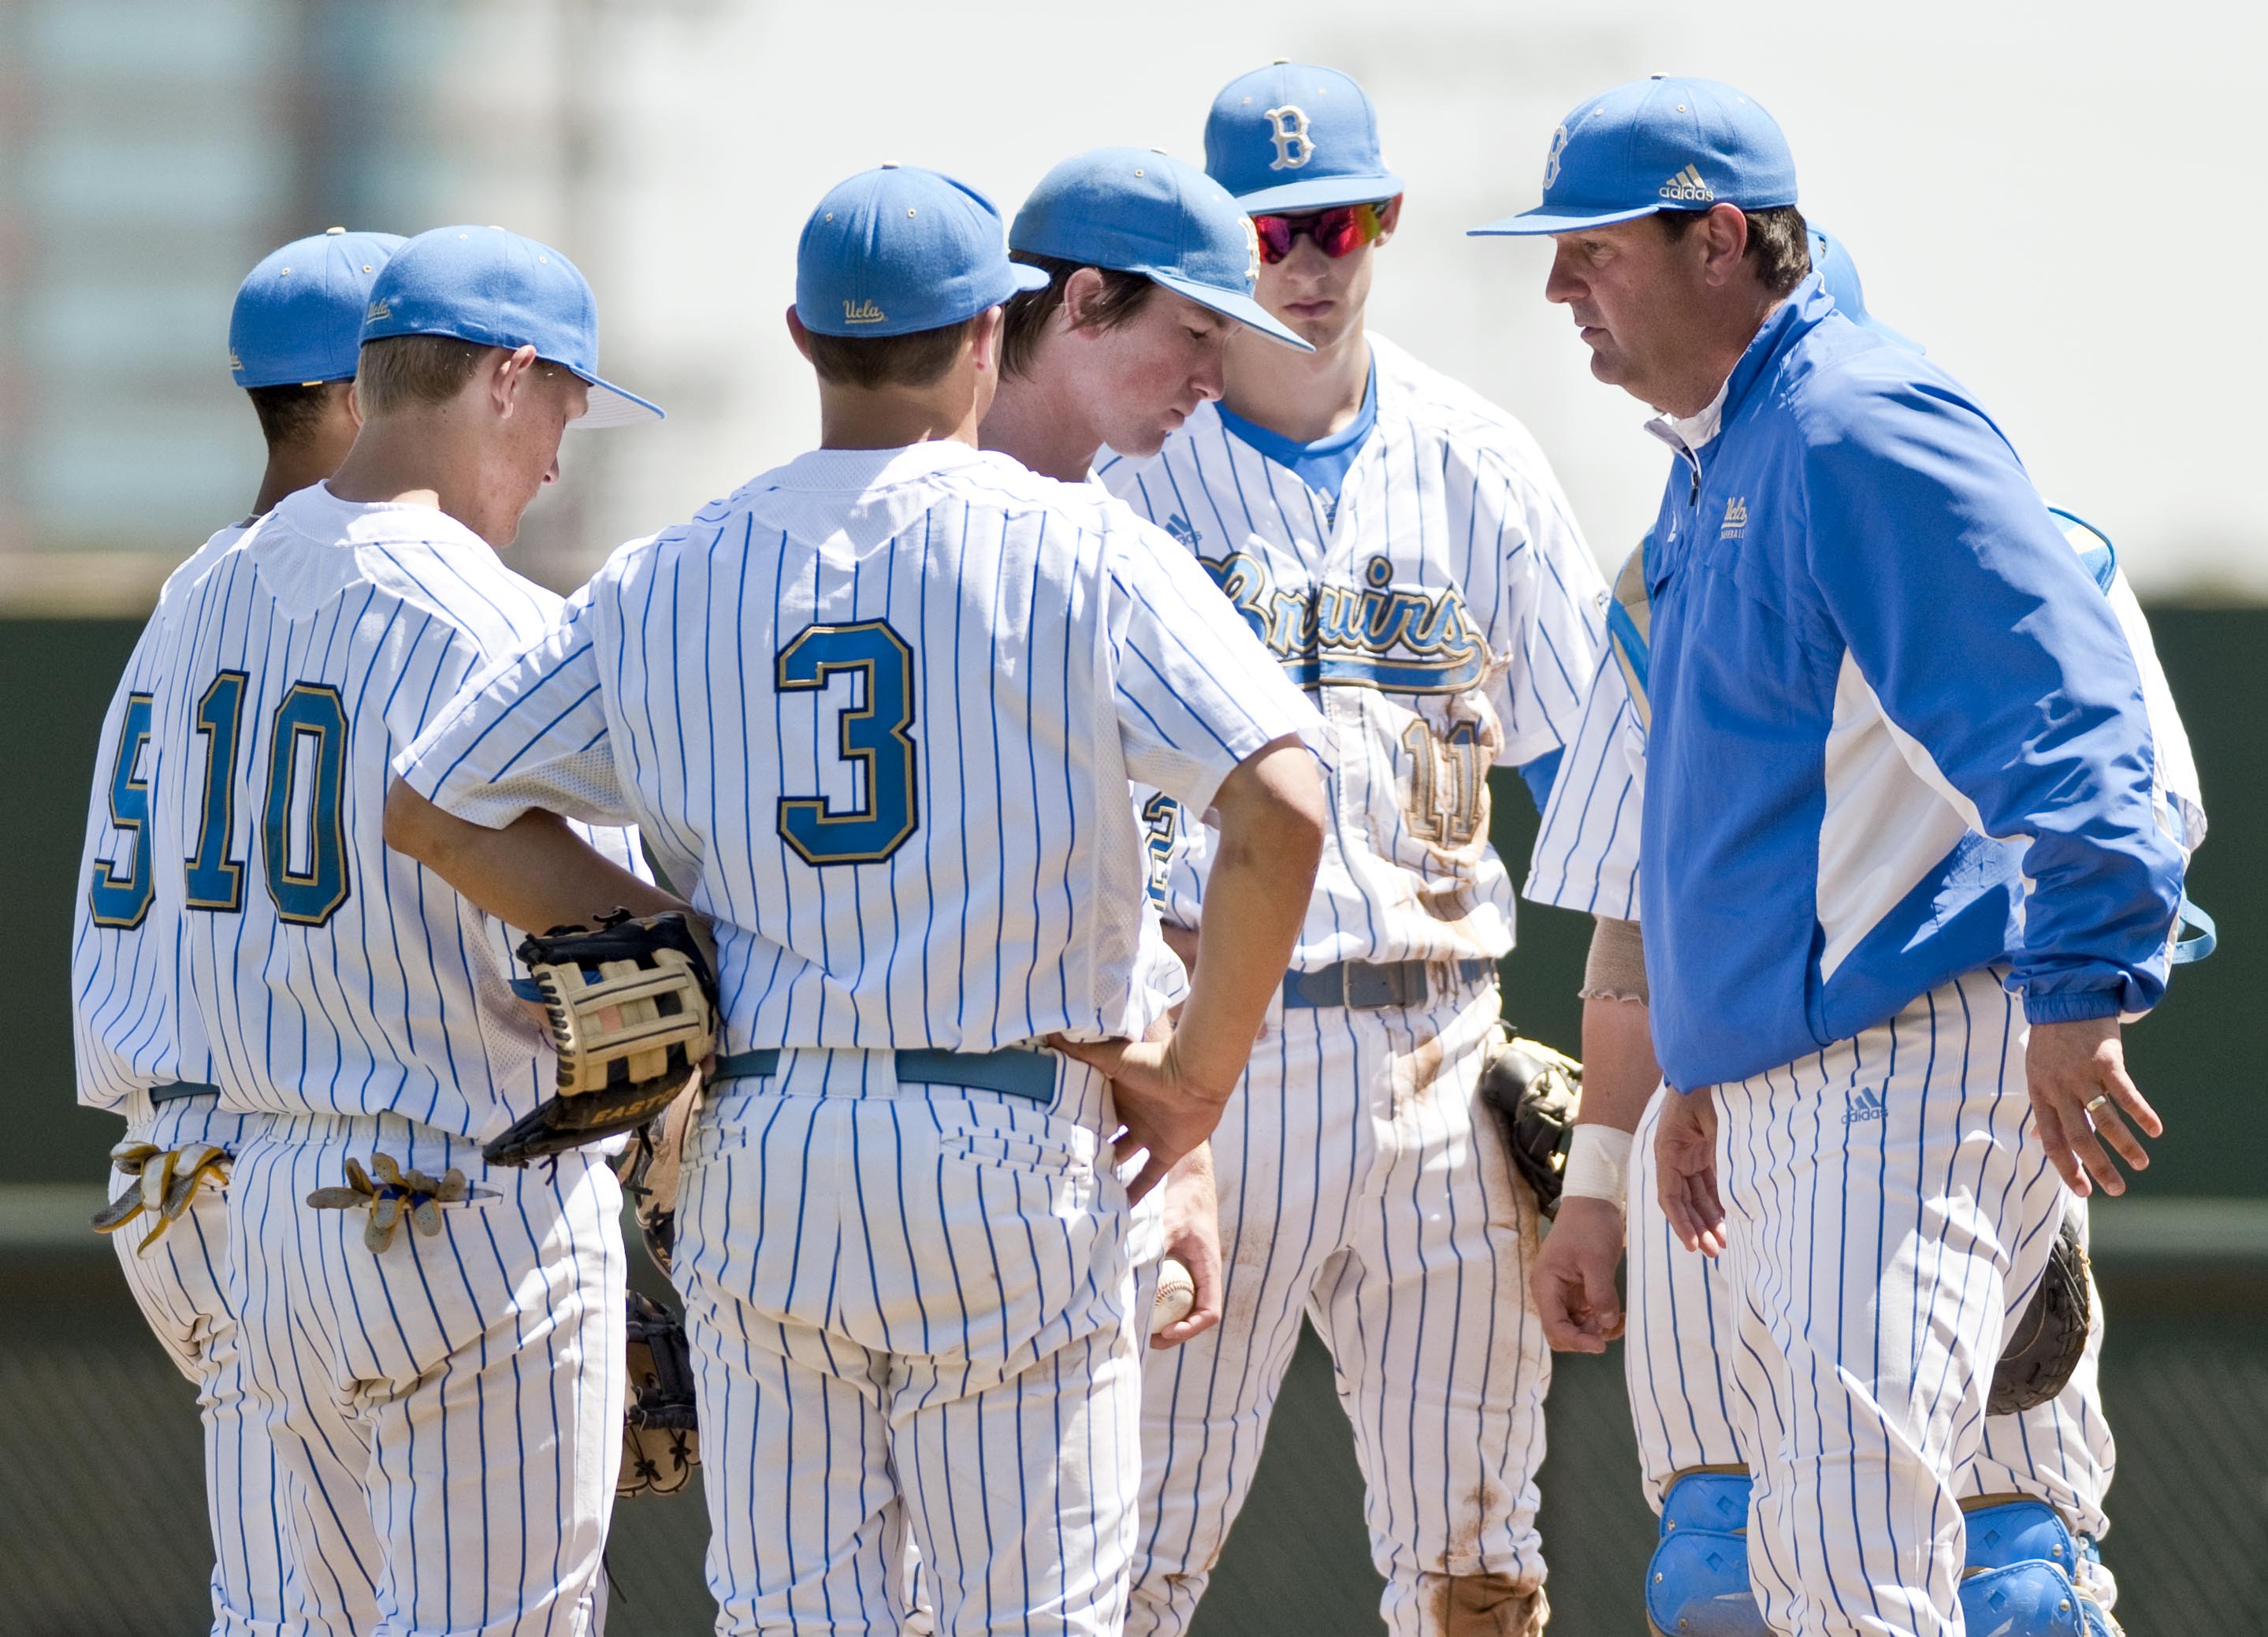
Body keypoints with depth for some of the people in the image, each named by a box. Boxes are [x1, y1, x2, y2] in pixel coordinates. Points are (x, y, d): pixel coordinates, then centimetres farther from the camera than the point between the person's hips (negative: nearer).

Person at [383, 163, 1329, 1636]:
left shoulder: (670, 579, 8)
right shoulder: (1073, 550, -4)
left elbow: (435, 807, 12)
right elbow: (1282, 805, -14)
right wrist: (1199, 1075, -4)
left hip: (754, 1166, 3)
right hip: (1009, 1166, -3)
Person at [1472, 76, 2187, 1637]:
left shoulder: (1861, 430, -13)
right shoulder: (1709, 474, 19)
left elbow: (2064, 716, -21)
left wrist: (2078, 1000, -27)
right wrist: (1702, 1070, 27)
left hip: (1922, 1066, -11)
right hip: (1778, 1092, 11)